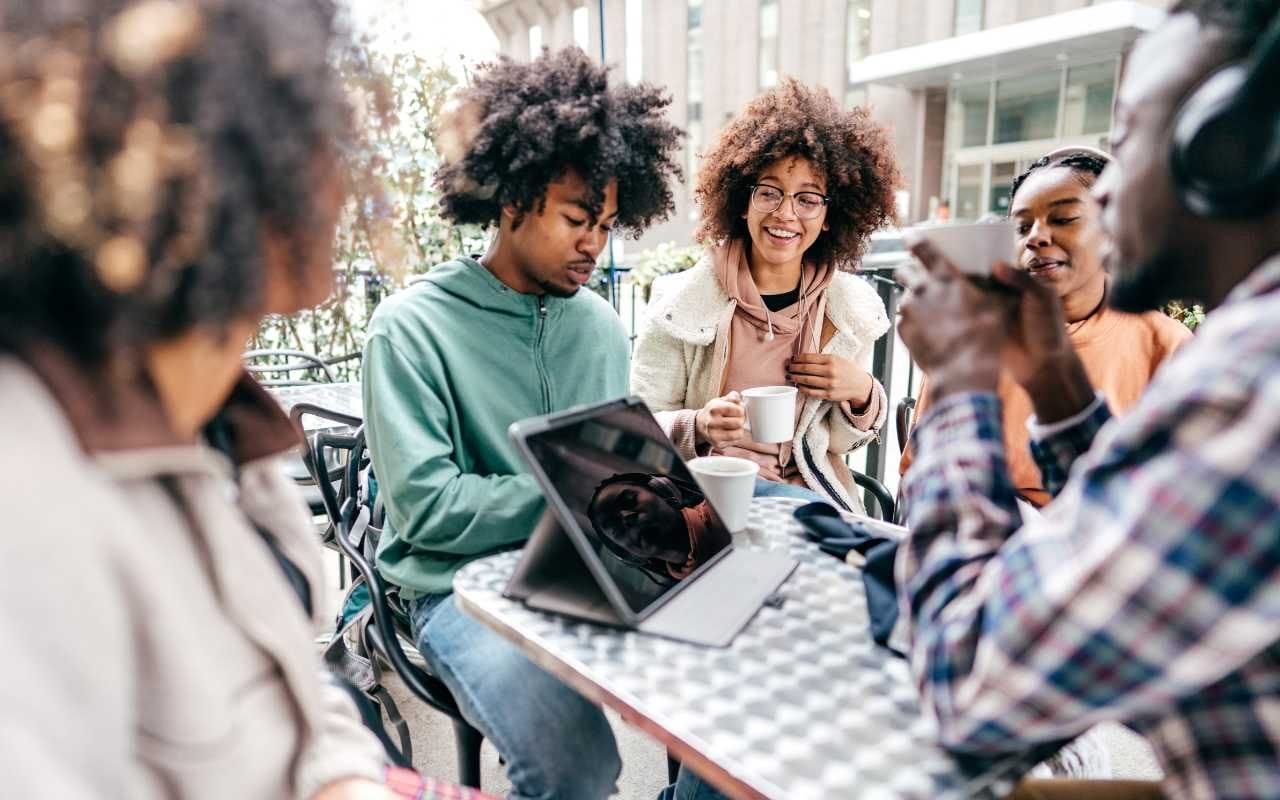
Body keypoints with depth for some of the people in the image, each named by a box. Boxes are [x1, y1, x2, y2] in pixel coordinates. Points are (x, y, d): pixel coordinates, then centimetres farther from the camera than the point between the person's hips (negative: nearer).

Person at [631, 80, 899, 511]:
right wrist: (698, 426, -25)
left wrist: (862, 394, -8)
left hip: (808, 495, 3)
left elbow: (839, 442, 11)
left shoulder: (853, 308, 1)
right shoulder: (684, 301, -10)